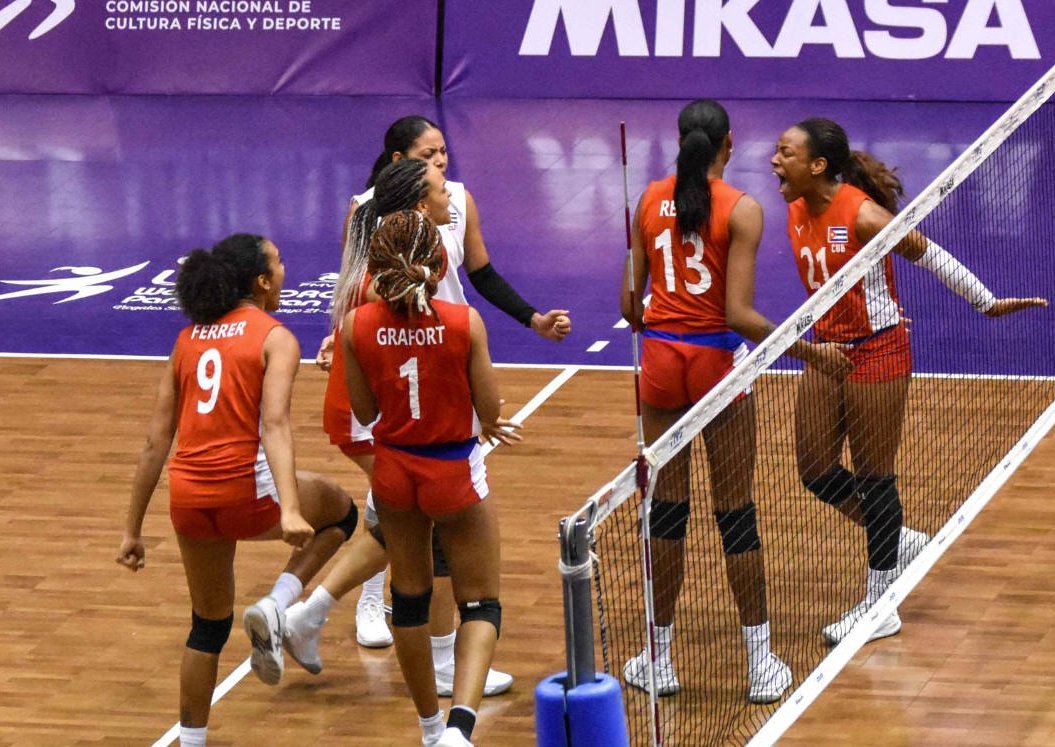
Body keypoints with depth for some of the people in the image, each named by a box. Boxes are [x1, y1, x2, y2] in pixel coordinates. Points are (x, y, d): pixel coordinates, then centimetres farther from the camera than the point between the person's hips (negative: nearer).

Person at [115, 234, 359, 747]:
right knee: (340, 513, 25)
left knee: (209, 626, 23)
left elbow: (155, 442, 12)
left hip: (188, 498, 5)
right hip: (247, 491, -5)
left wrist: (133, 529, 17)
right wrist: (290, 511, -28)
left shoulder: (188, 339, 14)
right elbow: (274, 425, -18)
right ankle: (274, 609, 5)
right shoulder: (275, 338, -2)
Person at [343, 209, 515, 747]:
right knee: (481, 604, 8)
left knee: (409, 598, 22)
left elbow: (365, 411, -1)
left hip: (394, 470, 3)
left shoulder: (357, 327, -12)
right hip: (456, 473, -3)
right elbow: (490, 409, -12)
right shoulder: (464, 323, -19)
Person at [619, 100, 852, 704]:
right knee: (736, 513, 5)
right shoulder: (741, 210, -11)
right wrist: (811, 352, -8)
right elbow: (740, 314, -17)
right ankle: (761, 663, 11)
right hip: (719, 360, -3)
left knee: (666, 511, 11)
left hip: (661, 359, 3)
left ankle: (661, 659, 17)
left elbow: (630, 302, 5)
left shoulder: (650, 201, 2)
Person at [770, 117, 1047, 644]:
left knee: (873, 478, 3)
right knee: (816, 471, 10)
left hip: (876, 353, -7)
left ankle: (880, 607, 15)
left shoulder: (862, 215, -24)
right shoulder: (798, 212, -2)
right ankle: (901, 542, 33)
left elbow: (931, 257, -12)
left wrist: (987, 302, -3)